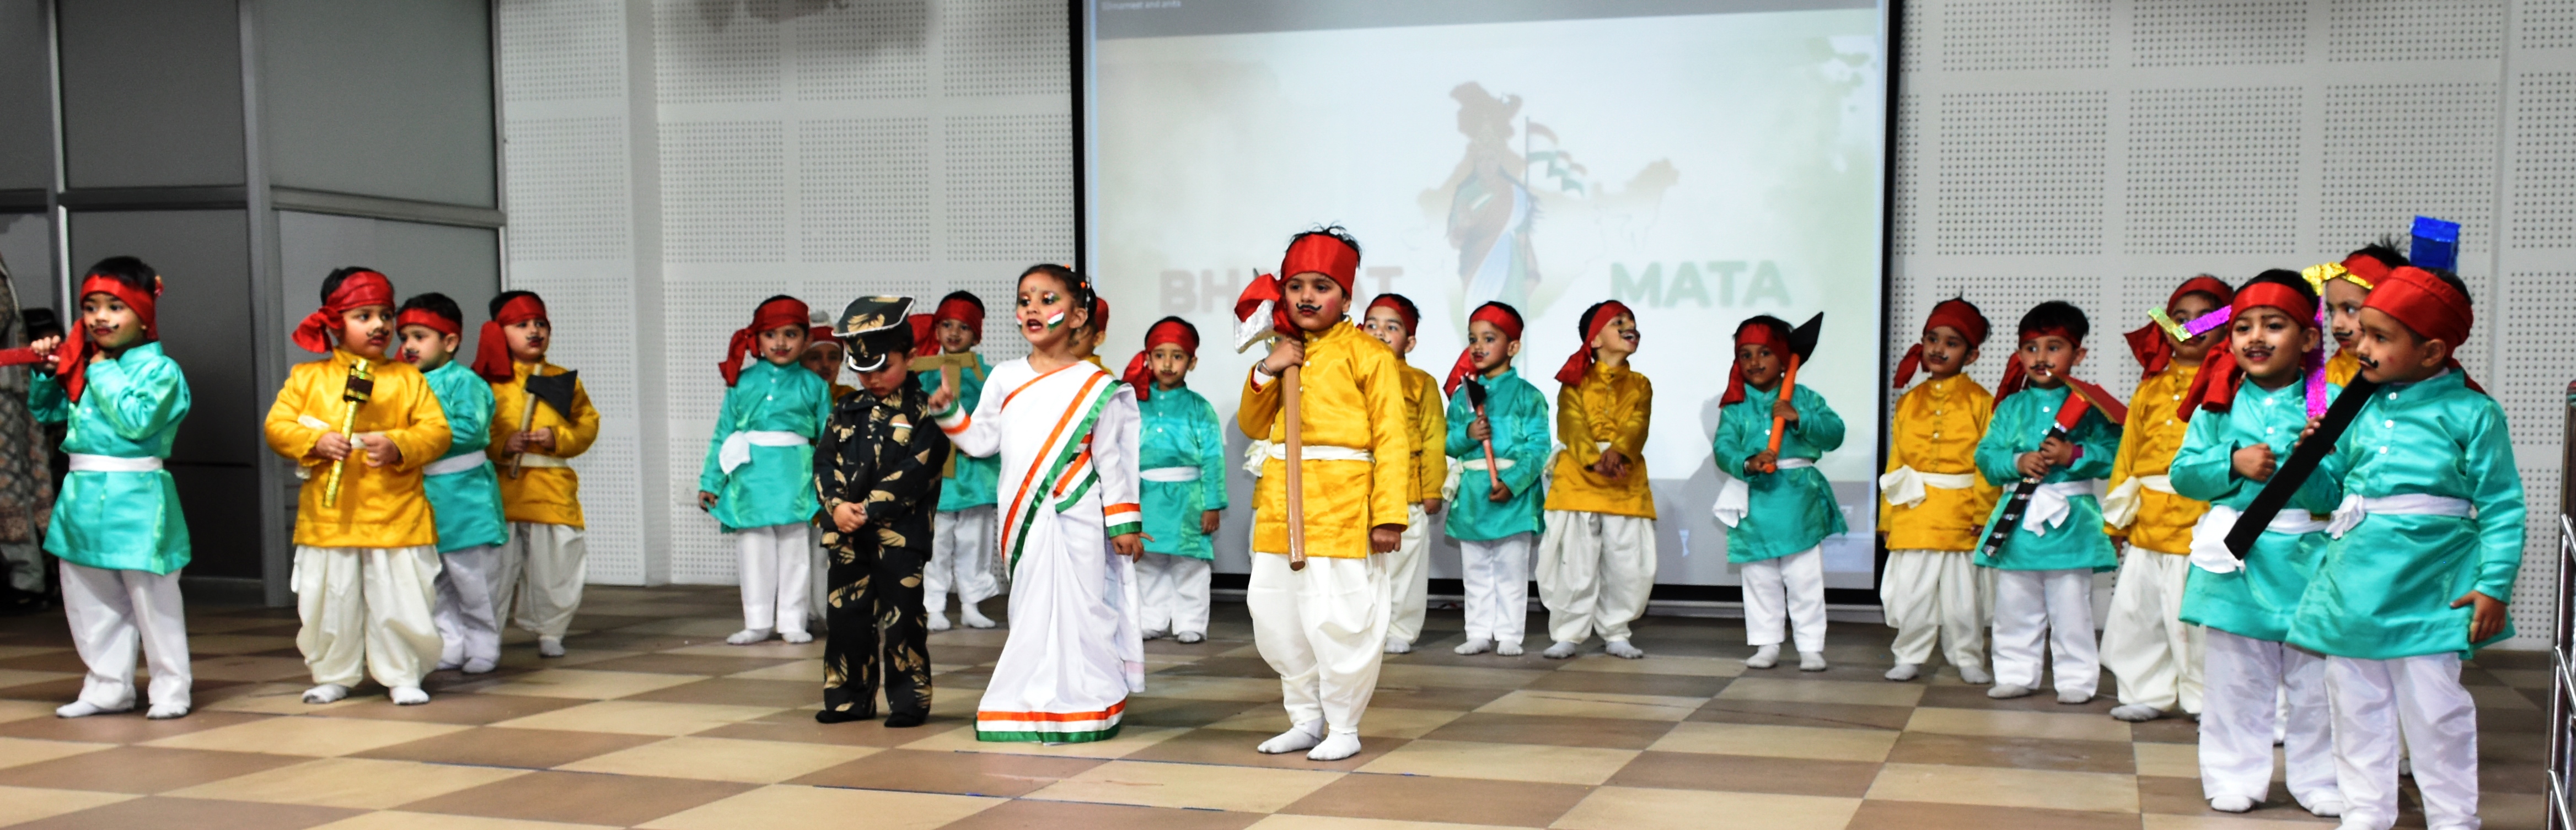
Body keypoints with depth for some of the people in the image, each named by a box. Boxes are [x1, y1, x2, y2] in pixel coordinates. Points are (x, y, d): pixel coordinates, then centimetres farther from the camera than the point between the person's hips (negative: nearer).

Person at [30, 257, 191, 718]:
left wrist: (105, 374, -15)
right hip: (83, 496, 8)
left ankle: (171, 689, 8)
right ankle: (108, 687, 24)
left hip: (135, 498, -8)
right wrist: (47, 372, 4)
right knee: (89, 600, 13)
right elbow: (45, 410, 21)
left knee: (151, 598, -2)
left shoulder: (160, 370, -10)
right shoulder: (82, 366, 11)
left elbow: (138, 421, -22)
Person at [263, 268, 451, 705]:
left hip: (395, 516, -1)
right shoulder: (306, 377, 7)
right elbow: (277, 426, 2)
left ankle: (403, 676, 14)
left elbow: (437, 430, -1)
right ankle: (332, 676, 24)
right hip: (328, 517, 1)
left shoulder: (408, 378, 5)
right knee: (329, 599, 7)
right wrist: (315, 442, -15)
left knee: (401, 599, 0)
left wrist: (399, 447, -18)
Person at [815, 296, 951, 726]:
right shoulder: (847, 411, 13)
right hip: (847, 535, 5)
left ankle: (908, 701, 7)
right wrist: (837, 505, -11)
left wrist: (871, 509, -17)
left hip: (900, 534, -5)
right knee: (845, 618, 10)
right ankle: (849, 699, 20)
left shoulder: (924, 412, -3)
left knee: (901, 621, -2)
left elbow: (916, 472, -13)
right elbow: (825, 462, 7)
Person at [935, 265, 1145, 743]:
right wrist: (949, 413, -3)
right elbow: (982, 439, 13)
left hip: (1076, 521, -4)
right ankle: (1031, 704, 17)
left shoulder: (1096, 386, 0)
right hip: (1023, 522, 4)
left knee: (1076, 608, -2)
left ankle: (1083, 706, 9)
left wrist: (1123, 525, -2)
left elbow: (1111, 461, 0)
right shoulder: (1004, 380, 10)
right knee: (1031, 610, 8)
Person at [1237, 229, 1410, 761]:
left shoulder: (1367, 355, -6)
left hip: (1341, 503, -7)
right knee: (1275, 615, 12)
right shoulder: (1285, 355, 15)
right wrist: (1265, 373, -2)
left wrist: (1389, 514, -16)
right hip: (1280, 502, 7)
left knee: (1339, 618, -4)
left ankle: (1343, 728, 12)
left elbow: (1392, 439, -10)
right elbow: (1253, 426, 15)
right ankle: (1307, 720, 27)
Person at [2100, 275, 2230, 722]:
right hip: (2148, 525, 5)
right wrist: (2117, 512, 12)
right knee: (2137, 608, 10)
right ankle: (2148, 692, 22)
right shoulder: (2151, 389, 12)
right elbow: (2128, 453, 15)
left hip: (2203, 521, -5)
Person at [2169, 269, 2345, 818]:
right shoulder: (2219, 404, 4)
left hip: (2306, 560, -1)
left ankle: (2321, 781, 20)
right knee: (2235, 678, 8)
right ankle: (2235, 777, 18)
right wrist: (2233, 463, -14)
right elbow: (2183, 473, 0)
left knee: (2316, 680, 7)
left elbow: (2336, 496, -5)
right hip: (2235, 558, 1)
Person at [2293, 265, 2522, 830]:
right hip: (2353, 586, 5)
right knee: (2357, 708, 12)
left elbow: (2501, 507, -6)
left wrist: (2494, 585, -12)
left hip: (2426, 592, -5)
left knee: (2434, 710, 1)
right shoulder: (2362, 407, 8)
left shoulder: (2471, 413, -7)